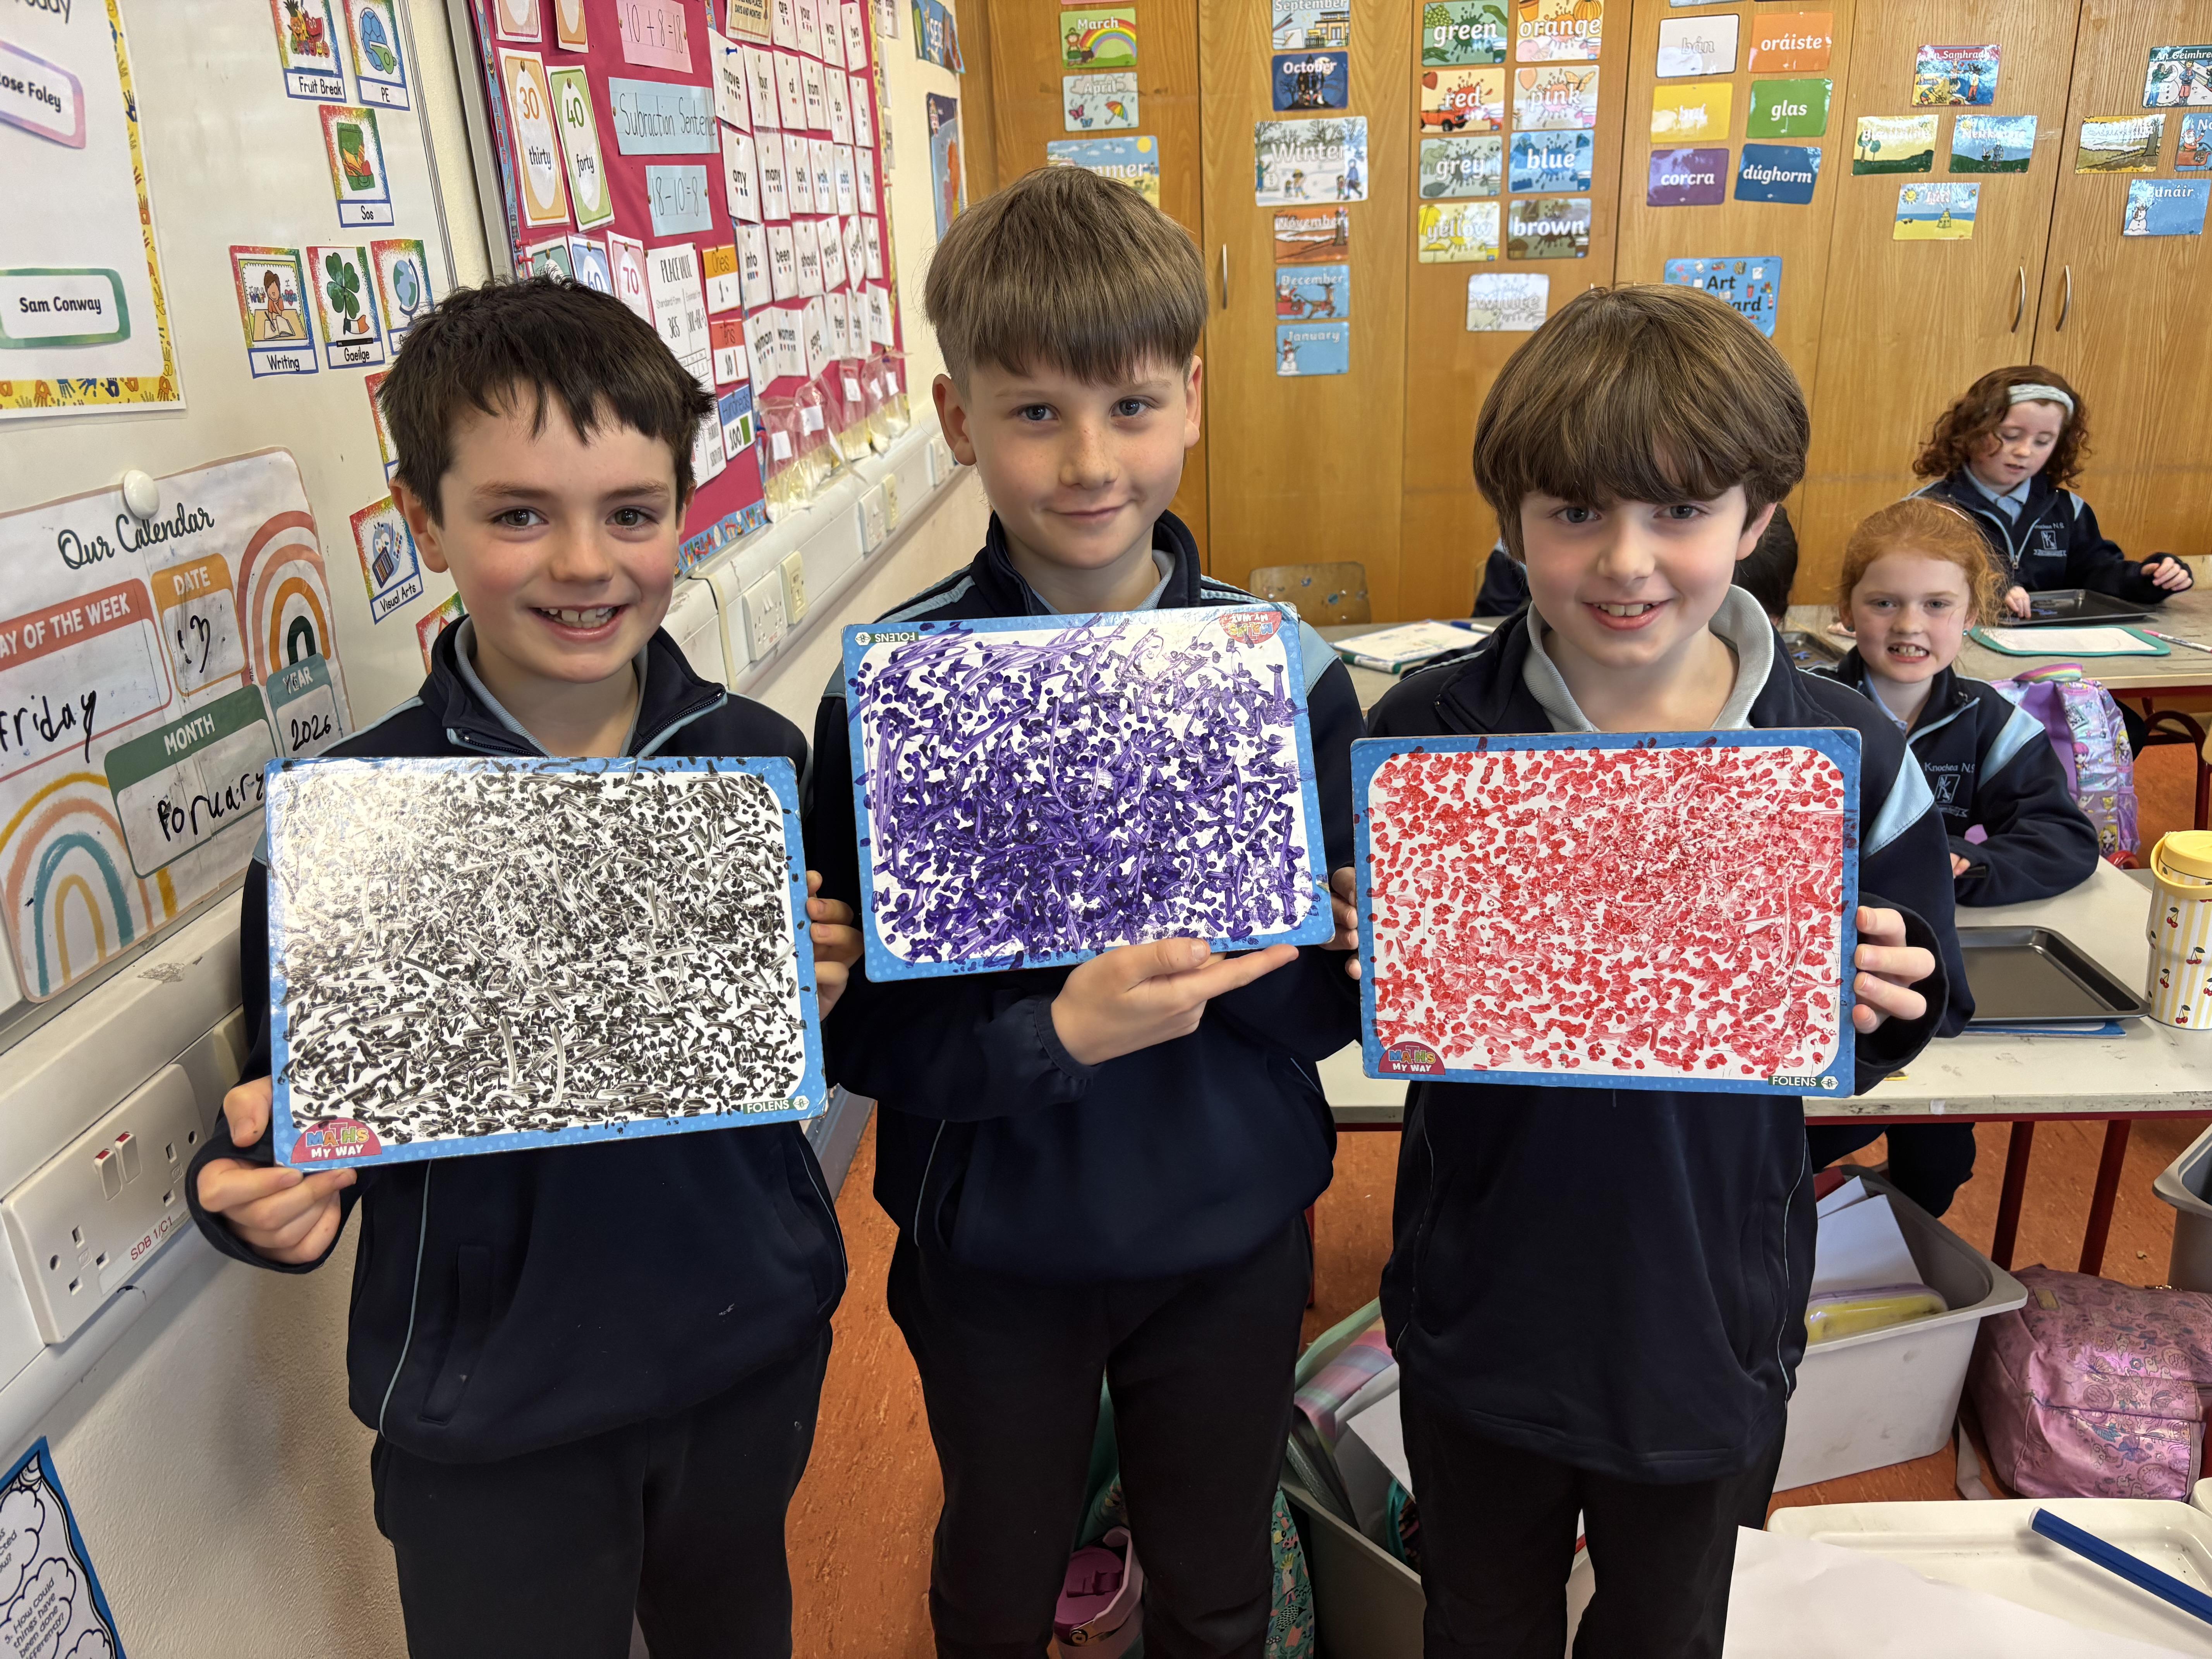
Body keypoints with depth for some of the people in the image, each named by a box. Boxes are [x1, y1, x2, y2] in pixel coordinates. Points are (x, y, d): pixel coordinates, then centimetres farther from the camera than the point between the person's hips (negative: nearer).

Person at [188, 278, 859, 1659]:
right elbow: (296, 1104, -7)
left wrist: (830, 994, -16)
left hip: (758, 1352, 3)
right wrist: (264, 1194, -28)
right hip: (492, 1420, -2)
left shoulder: (761, 758, -7)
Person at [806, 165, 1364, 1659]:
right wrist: (1052, 1035, -31)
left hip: (1231, 1235, 1)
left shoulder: (1287, 672, -10)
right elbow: (858, 1026, -14)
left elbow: (1338, 993, -6)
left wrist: (1223, 963, -26)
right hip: (993, 1248, -1)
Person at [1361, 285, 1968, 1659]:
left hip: (1712, 1327, 1)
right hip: (1484, 1324, 0)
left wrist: (1883, 1009, -22)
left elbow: (1897, 1025, -1)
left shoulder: (1848, 757, -13)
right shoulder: (1425, 737, -15)